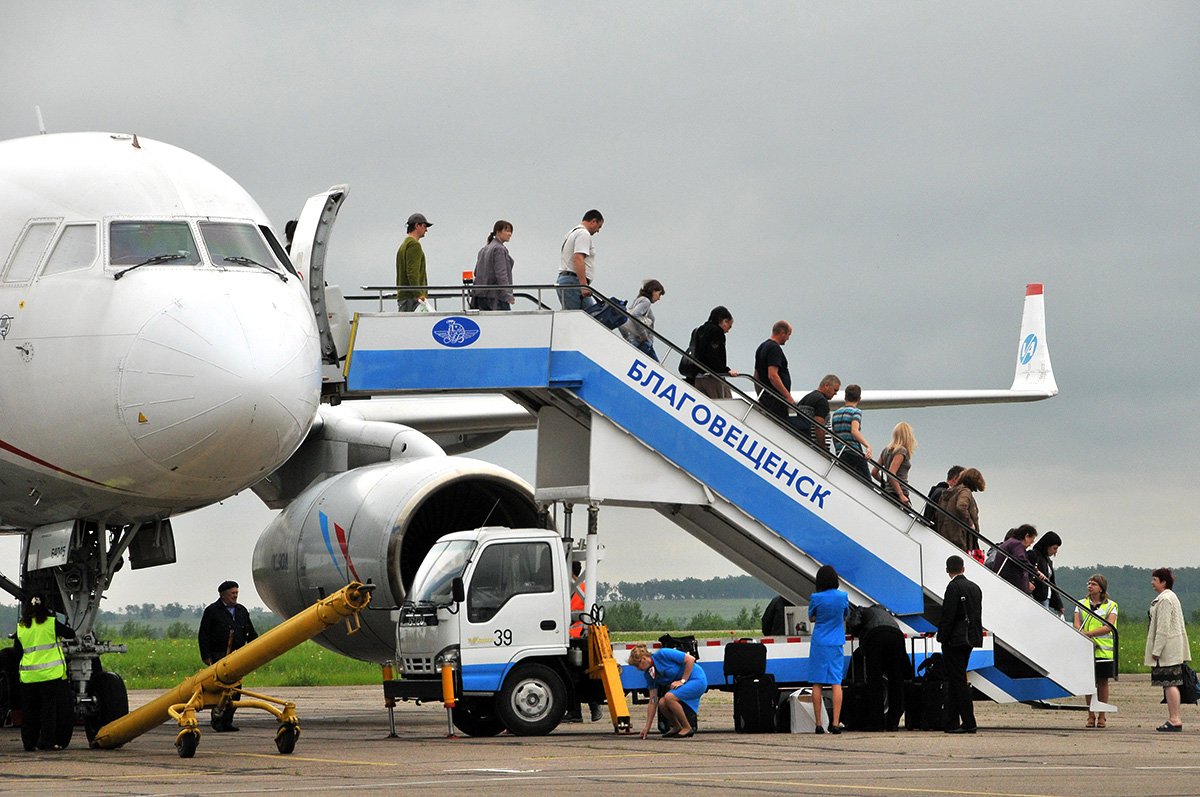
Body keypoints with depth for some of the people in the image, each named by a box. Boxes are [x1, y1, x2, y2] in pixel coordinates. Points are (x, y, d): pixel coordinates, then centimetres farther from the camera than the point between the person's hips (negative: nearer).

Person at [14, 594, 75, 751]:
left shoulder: (20, 627, 5)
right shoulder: (51, 623, -4)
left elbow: (16, 652, 11)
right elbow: (71, 634, 7)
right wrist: (60, 630, 27)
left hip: (28, 675, 3)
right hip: (50, 673, -3)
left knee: (29, 710, 10)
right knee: (49, 708, 2)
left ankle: (29, 743, 11)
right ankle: (47, 741, -1)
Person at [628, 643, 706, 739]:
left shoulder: (663, 654, -20)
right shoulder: (649, 674, 1)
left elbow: (691, 659, -19)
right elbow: (653, 702, 3)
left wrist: (682, 681, -19)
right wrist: (647, 727, 0)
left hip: (697, 680, -7)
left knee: (669, 697, -26)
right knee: (662, 703, -13)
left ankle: (687, 728, -11)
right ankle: (676, 727, 11)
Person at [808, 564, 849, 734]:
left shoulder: (816, 598, -9)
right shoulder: (842, 596, -3)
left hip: (819, 645, -1)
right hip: (836, 644, 1)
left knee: (817, 683, 5)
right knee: (836, 682, 2)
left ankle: (818, 724, 4)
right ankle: (836, 723, -7)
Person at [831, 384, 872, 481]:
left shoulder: (836, 413, 15)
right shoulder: (856, 412, -6)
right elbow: (854, 430, -23)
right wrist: (868, 446, -31)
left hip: (840, 455, 6)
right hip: (855, 453, -6)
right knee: (866, 482, -4)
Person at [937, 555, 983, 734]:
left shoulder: (954, 587, -13)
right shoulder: (975, 587, 13)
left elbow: (948, 616, -17)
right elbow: (977, 616, 17)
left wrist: (942, 638, -13)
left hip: (954, 640, -8)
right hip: (970, 639, 8)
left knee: (958, 681, -6)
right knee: (957, 680, 13)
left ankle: (969, 722, -8)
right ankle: (952, 723, 14)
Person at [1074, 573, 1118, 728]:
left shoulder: (1111, 605, 2)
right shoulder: (1081, 604, 12)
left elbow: (1109, 627, -10)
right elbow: (1076, 624, 1)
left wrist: (1088, 633, -19)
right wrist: (1083, 635, -20)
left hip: (1104, 650, -2)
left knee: (1103, 682, 1)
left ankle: (1102, 717, 7)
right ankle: (1091, 716, 8)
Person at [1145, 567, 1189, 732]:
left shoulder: (1165, 599, -15)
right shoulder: (1172, 597, 18)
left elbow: (1163, 627, -19)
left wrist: (1156, 650, -18)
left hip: (1167, 648, -10)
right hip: (1173, 648, 10)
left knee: (1170, 683, -10)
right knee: (1169, 683, 11)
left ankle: (1174, 719, -12)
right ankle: (1174, 717, 13)